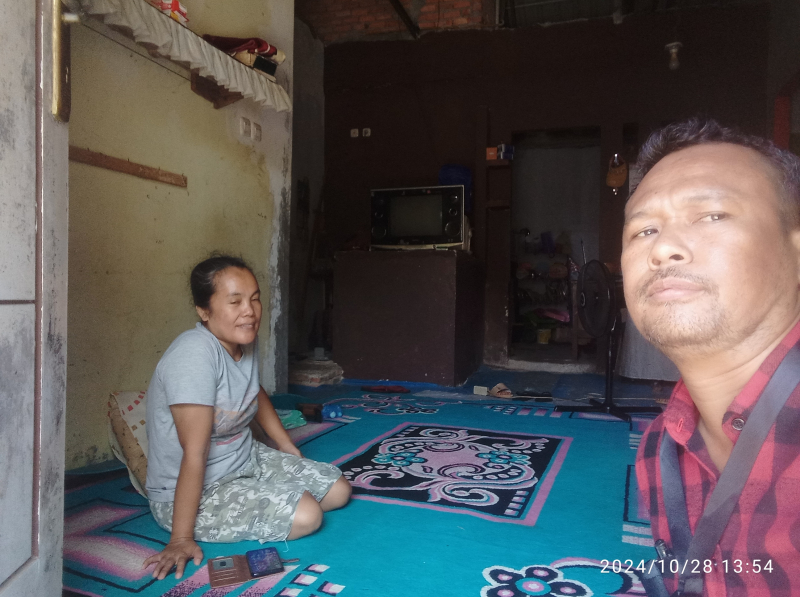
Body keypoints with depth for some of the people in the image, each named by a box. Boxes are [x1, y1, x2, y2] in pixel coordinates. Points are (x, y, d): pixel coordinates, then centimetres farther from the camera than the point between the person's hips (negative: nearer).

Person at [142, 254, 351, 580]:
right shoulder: (194, 353, -30)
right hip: (194, 490, -8)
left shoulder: (246, 341, -5)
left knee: (339, 491, 5)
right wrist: (181, 538, -26)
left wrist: (291, 451, 18)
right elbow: (194, 453, -31)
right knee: (305, 515, -21)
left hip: (247, 460, 8)